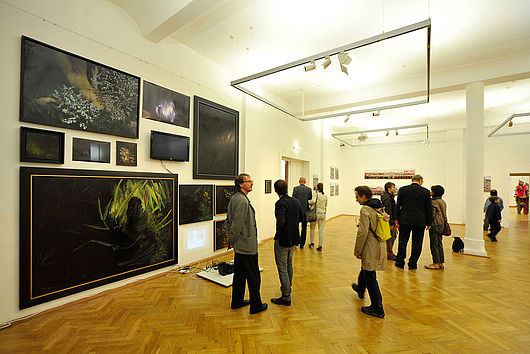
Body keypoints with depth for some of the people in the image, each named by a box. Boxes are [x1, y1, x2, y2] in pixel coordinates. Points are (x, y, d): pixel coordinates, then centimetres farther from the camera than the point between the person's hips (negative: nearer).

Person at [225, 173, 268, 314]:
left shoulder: (234, 198, 9)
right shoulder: (242, 201, -23)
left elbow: (228, 221, 14)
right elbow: (237, 224, -24)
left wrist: (231, 240, 13)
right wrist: (231, 241, -10)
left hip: (239, 245, 10)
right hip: (247, 245, -10)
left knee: (240, 274, 21)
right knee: (253, 277, 7)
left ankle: (237, 301, 36)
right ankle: (256, 305, 23)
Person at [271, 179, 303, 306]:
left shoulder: (280, 203, -22)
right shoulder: (295, 201, 2)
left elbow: (281, 221, -34)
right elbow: (301, 218, 13)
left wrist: (279, 230, -15)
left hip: (282, 240, -8)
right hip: (294, 239, 8)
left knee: (282, 268, 5)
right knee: (289, 265, 25)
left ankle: (286, 297, 15)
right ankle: (288, 287, 43)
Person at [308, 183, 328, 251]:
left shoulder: (316, 193, -8)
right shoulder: (325, 196, 7)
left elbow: (313, 201, -24)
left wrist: (308, 201, -7)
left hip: (316, 213, -4)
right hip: (323, 213, 4)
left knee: (312, 228, 16)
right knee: (321, 230, 7)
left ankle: (312, 242, 23)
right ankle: (320, 245, 9)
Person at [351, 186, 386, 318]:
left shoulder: (365, 210, -21)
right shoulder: (380, 208, 7)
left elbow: (362, 233, -23)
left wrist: (357, 251, -13)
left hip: (371, 249, -9)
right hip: (380, 246, 9)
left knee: (370, 277, 4)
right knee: (365, 269, 29)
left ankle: (377, 309, 17)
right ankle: (360, 289, 51)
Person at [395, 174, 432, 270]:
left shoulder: (402, 189, -1)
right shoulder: (426, 191, -1)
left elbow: (398, 205, 2)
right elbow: (429, 208, 2)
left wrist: (397, 218, 11)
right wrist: (428, 223, 10)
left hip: (405, 220, 0)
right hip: (420, 222, 0)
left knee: (402, 241, 8)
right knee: (417, 243, 10)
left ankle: (400, 262, 14)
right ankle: (412, 264, 16)